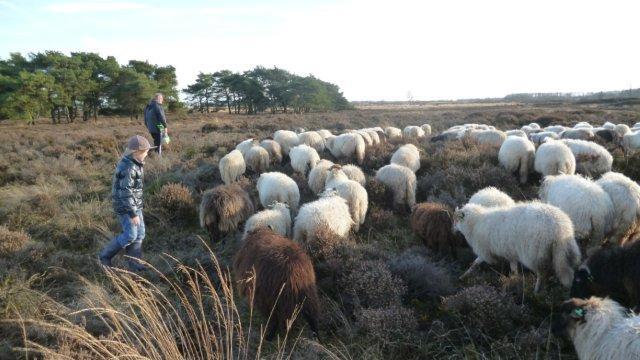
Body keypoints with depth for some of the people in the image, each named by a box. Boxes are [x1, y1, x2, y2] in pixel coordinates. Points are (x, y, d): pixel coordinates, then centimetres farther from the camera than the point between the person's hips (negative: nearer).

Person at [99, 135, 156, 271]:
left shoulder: (134, 164, 7)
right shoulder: (128, 168, -24)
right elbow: (125, 193, -25)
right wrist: (133, 214, -24)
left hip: (135, 205, 10)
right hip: (125, 206, -10)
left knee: (139, 234, 10)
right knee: (130, 235, -6)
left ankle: (135, 264, 18)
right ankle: (105, 255, 12)